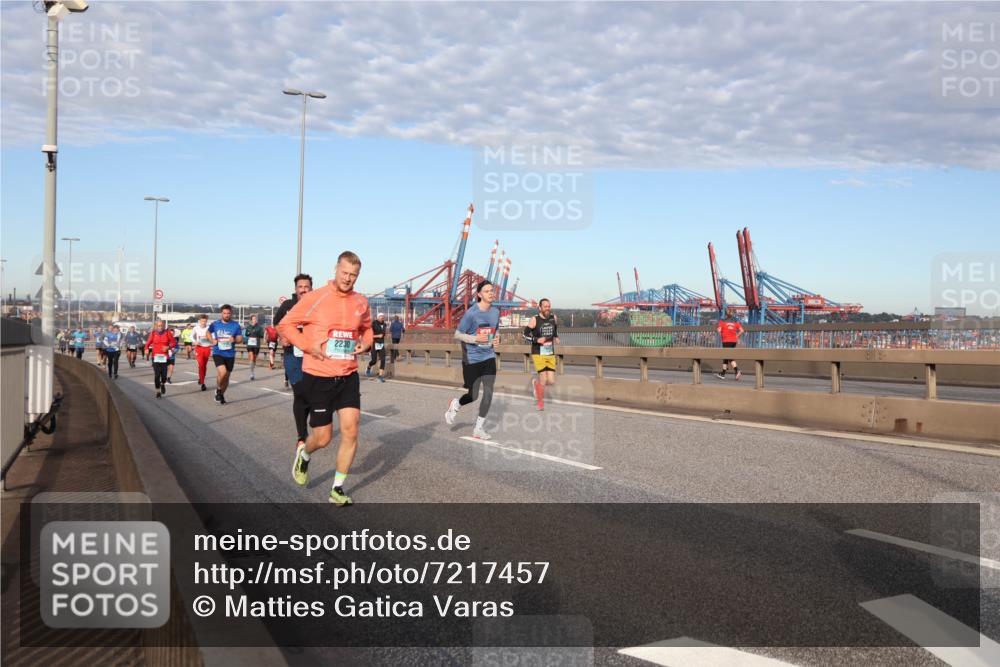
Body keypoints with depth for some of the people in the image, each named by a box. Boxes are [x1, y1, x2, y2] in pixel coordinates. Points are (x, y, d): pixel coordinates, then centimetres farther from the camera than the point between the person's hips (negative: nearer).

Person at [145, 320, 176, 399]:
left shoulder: (167, 332, 1)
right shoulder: (153, 333, 2)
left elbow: (174, 342, 6)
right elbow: (148, 342, 6)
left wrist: (168, 347, -12)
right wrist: (147, 349, -14)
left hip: (164, 357, 0)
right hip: (155, 356, 0)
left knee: (164, 375, -7)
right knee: (157, 374, -7)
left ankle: (163, 384, 28)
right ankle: (158, 391, 9)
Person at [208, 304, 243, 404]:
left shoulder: (236, 325, -1)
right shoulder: (215, 324, 1)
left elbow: (240, 339, 2)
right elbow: (208, 332, 19)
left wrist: (234, 340, -21)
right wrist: (212, 340, 0)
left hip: (230, 354, 2)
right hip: (218, 353, -2)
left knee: (226, 376, 10)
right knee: (222, 372, -23)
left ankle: (222, 394, 33)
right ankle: (218, 390, 5)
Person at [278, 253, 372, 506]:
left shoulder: (361, 302, 4)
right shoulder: (314, 298, -9)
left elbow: (366, 329, 23)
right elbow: (284, 325, -2)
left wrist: (365, 343, 2)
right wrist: (308, 346, -15)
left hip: (348, 376, 4)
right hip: (318, 377, -3)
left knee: (350, 430, -6)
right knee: (323, 438, 2)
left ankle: (337, 490, 10)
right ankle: (304, 454, 40)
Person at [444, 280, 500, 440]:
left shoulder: (495, 312, 3)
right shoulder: (471, 313, -14)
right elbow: (457, 334, -8)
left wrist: (496, 339, -1)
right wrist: (475, 338, -22)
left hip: (489, 357, 4)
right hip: (472, 359, -4)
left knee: (488, 393, -4)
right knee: (473, 396, 5)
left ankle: (479, 428, 12)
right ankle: (455, 404, 40)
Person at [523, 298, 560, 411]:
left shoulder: (553, 317, 4)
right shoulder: (534, 320, -10)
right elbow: (526, 334, -6)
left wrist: (556, 338, 7)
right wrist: (537, 340, -19)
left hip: (551, 354, 5)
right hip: (538, 354, -5)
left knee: (551, 381, 0)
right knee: (544, 380, -7)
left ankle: (535, 382, 33)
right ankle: (540, 402, 17)